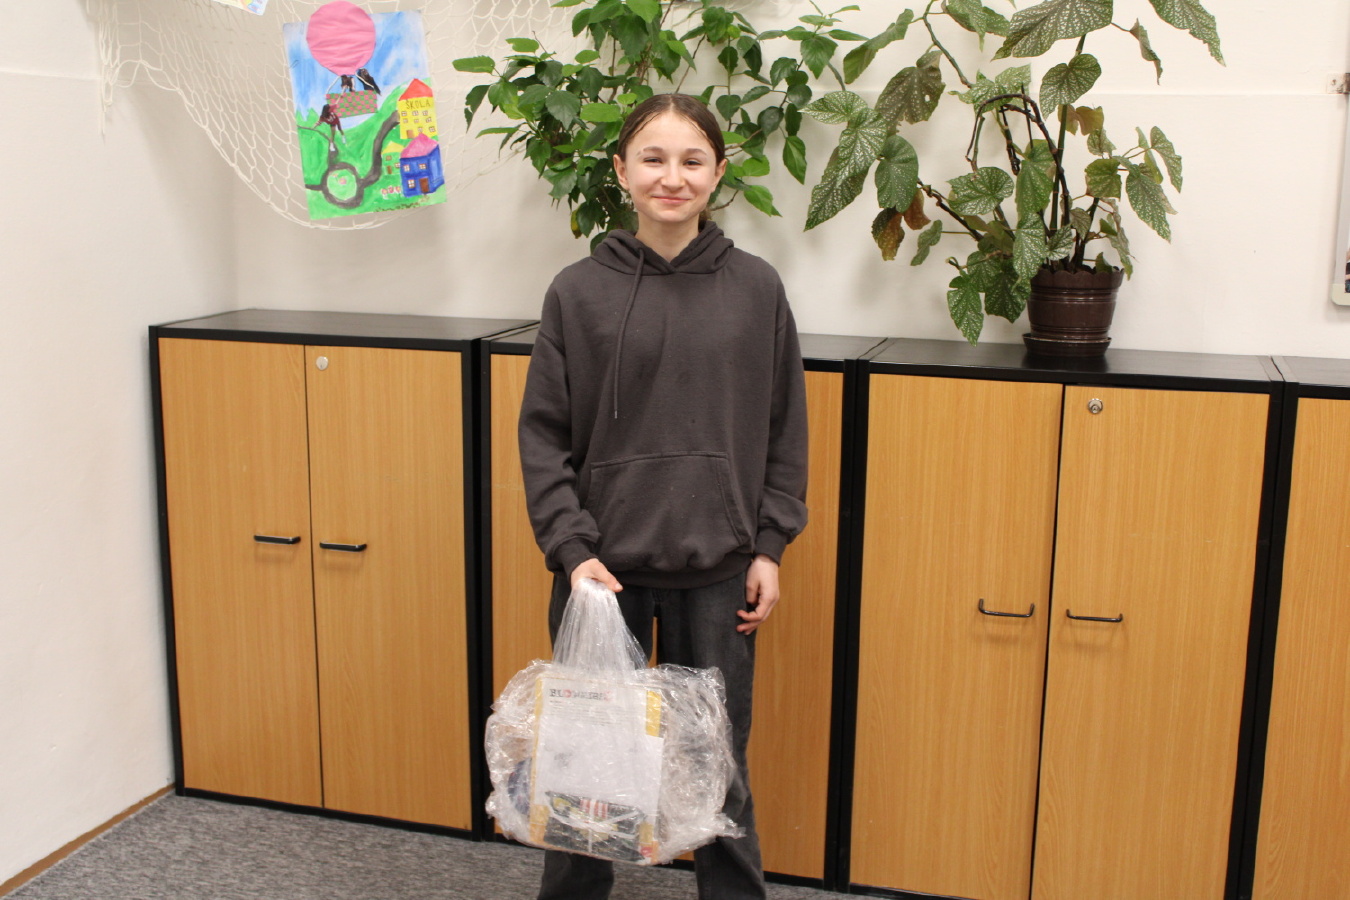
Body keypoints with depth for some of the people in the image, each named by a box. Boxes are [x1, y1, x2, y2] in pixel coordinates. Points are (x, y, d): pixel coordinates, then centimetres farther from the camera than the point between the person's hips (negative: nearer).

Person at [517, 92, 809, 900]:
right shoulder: (578, 291, -2)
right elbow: (544, 433, -1)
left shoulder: (757, 288, 0)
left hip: (717, 572, 0)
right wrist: (570, 548, -10)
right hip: (601, 567, 0)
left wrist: (771, 545, 1)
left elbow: (786, 429, 5)